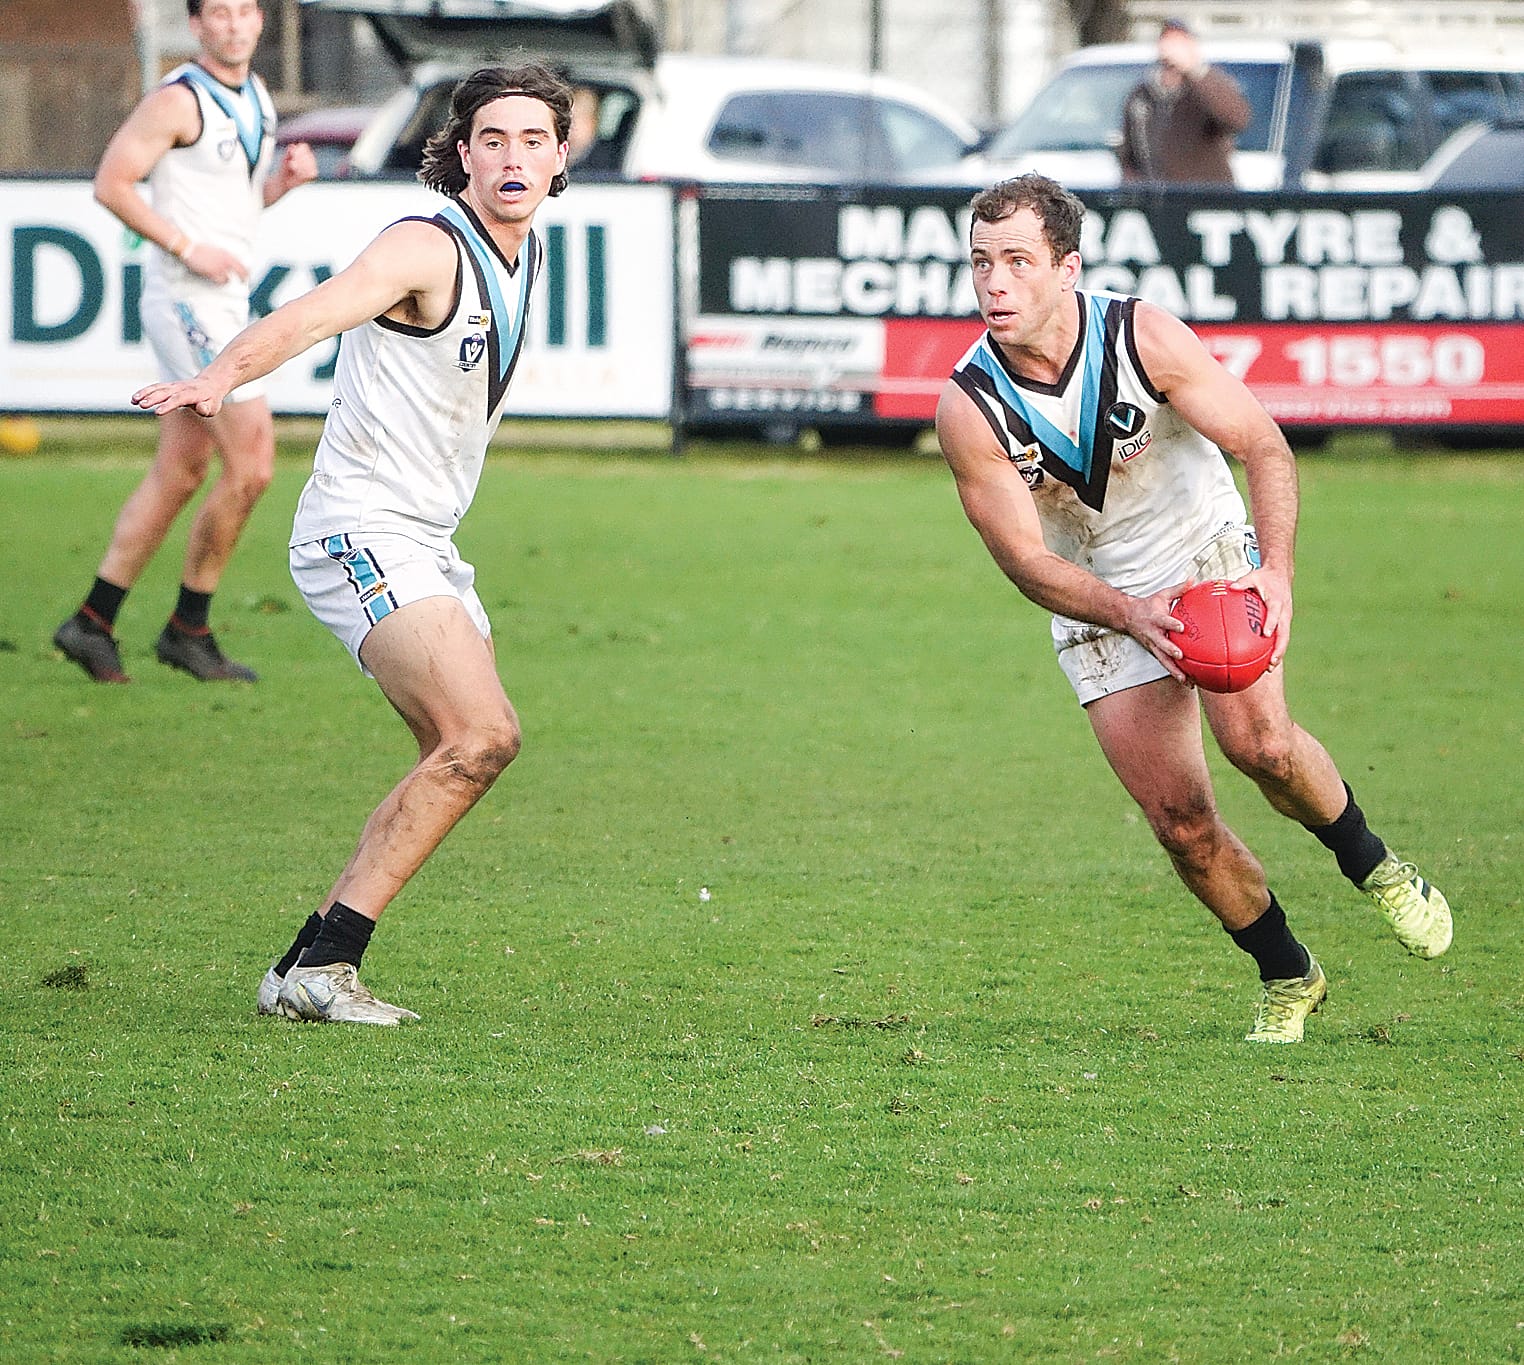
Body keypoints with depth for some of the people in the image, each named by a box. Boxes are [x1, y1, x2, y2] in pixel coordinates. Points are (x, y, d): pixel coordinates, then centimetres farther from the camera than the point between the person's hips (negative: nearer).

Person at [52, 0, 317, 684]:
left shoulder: (253, 93, 14)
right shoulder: (177, 100, -13)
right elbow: (112, 184, -16)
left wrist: (286, 176, 2)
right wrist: (190, 249, -20)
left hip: (224, 302, 9)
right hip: (187, 300, -9)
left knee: (180, 473, 10)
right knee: (251, 465, -11)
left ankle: (92, 622, 15)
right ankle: (188, 628, 1)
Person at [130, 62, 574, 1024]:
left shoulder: (526, 252, 10)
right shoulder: (428, 247, -17)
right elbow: (311, 315, -34)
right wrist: (221, 378, -52)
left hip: (425, 544, 10)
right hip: (362, 535, -10)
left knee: (458, 758, 8)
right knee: (483, 734, -22)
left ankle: (305, 974, 10)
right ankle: (323, 963, -21)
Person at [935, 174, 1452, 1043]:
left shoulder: (1146, 337, -21)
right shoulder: (968, 409, -19)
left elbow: (1265, 448, -15)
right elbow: (1026, 559, -17)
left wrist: (1277, 571, -31)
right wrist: (1130, 615, -34)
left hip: (1214, 557, -1)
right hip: (1098, 603, 1)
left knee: (1257, 739, -27)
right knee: (1181, 822, -7)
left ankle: (1373, 865, 2)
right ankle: (1288, 977, 17)